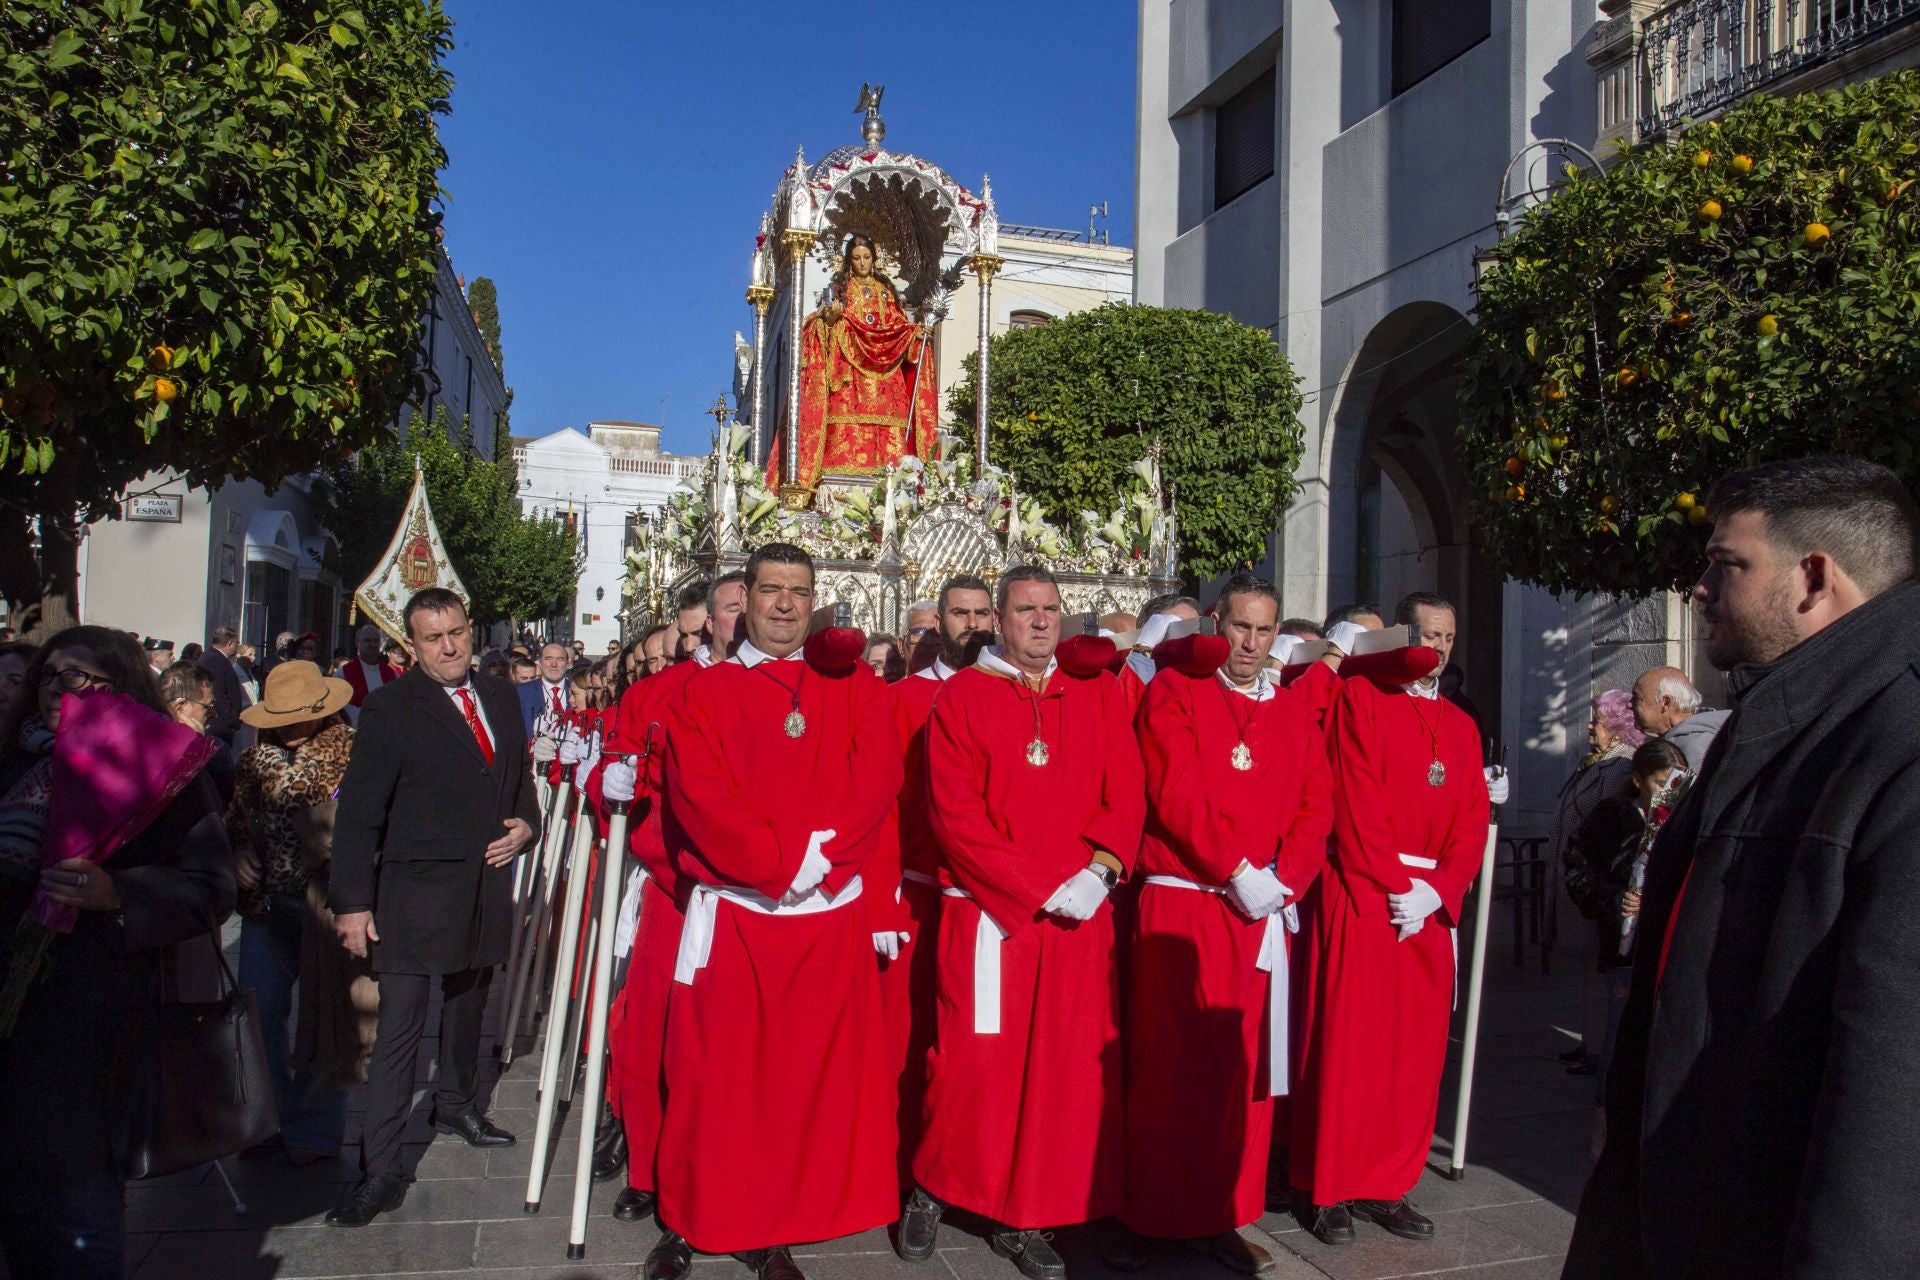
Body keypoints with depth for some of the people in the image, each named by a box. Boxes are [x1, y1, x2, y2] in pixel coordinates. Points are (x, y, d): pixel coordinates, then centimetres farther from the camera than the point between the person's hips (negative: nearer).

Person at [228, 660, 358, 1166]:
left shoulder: (352, 755, -10)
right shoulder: (259, 755, 8)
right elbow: (234, 818, 18)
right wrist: (239, 852, 0)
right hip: (265, 902, 6)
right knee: (259, 1010, 12)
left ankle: (313, 1132, 18)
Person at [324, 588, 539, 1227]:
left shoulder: (499, 697, 9)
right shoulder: (389, 707, -8)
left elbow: (520, 775, 21)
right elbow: (357, 811, -9)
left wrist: (526, 823, 1)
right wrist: (352, 902, -12)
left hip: (486, 886, 6)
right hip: (416, 892, -5)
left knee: (468, 1005, 20)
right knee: (399, 1028, -6)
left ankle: (454, 1104, 42)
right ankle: (379, 1173, 1)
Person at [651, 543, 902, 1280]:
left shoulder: (854, 686, 9)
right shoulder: (705, 693, 4)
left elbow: (878, 778, -4)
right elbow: (700, 798, -9)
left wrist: (822, 857, -18)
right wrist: (780, 867, -19)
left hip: (829, 915, 2)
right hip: (735, 915, -1)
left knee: (816, 1076, 6)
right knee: (724, 1078, 5)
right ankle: (717, 1219, 21)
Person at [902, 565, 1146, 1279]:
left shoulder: (1099, 699, 10)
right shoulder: (961, 698, -1)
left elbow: (1127, 798, 4)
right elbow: (956, 817, -9)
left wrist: (1098, 871, -13)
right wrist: (1042, 890, -14)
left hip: (1079, 917, 3)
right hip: (990, 917, -3)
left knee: (1065, 1069, 5)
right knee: (975, 1062, -2)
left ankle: (1022, 1218, 20)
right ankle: (931, 1187, 23)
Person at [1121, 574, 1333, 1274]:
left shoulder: (1295, 713, 14)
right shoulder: (1174, 692, -1)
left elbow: (1316, 805, 6)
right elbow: (1177, 794, -12)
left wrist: (1282, 879, -9)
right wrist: (1238, 870, -16)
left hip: (1263, 915, 5)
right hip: (1182, 911, -5)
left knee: (1246, 1067, 9)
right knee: (1178, 1069, 0)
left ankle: (1224, 1215, 20)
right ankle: (1171, 1215, 12)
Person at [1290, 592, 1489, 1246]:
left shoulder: (1462, 726, 15)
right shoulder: (1360, 696, -2)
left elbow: (1473, 820, 8)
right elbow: (1356, 803, -10)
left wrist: (1437, 890, -7)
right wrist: (1395, 887, -13)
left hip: (1431, 902, 6)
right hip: (1363, 895, -5)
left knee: (1417, 1050, 7)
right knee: (1346, 1043, -3)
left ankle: (1388, 1185, 19)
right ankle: (1328, 1190, 8)